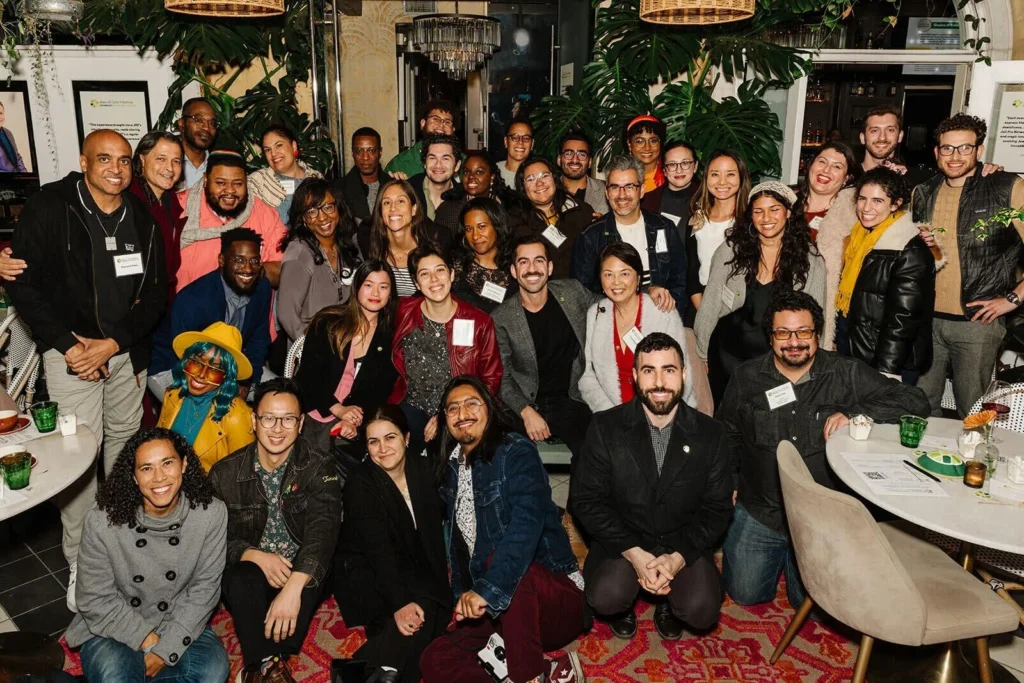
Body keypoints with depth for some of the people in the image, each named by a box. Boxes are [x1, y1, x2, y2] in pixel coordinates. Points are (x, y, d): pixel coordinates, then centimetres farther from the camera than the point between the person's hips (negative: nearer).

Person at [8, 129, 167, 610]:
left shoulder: (143, 219, 3)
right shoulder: (48, 208, -6)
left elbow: (156, 293, 3)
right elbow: (24, 285, -5)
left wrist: (113, 344, -9)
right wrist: (68, 345, -12)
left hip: (127, 349, 4)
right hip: (71, 348, -3)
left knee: (125, 441, 10)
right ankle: (80, 560, 8)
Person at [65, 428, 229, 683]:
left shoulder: (211, 514, -16)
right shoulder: (102, 522, -18)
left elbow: (204, 589, -9)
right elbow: (95, 602, -10)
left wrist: (166, 649, -15)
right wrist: (149, 642, -15)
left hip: (179, 625, 2)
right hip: (114, 629, -2)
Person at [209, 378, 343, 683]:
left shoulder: (320, 468, -9)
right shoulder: (225, 474, -2)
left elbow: (322, 532, -23)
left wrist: (294, 587, -39)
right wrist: (256, 556, -24)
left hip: (301, 574, -1)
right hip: (250, 569, 1)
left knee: (309, 575, -34)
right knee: (241, 578, -32)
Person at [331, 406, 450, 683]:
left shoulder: (423, 470, -2)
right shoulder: (360, 481, -15)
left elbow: (434, 534, -6)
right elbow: (378, 549, -24)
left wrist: (441, 587, -18)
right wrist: (399, 603, -34)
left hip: (411, 570, 5)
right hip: (364, 572, -5)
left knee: (436, 605, -23)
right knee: (421, 607, -29)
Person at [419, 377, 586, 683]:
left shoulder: (515, 451, -11)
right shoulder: (452, 467, 9)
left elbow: (527, 523, -26)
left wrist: (488, 590, -35)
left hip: (556, 596, -7)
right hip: (498, 609, 7)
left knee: (503, 565, -36)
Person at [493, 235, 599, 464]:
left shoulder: (572, 292, 3)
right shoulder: (501, 319, -3)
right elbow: (501, 378, -4)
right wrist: (526, 411, -18)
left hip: (571, 400, 1)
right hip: (525, 404, -1)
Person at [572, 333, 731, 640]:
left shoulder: (711, 434, -3)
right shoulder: (605, 427, -7)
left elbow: (718, 507, -1)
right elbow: (586, 499, -8)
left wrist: (678, 557, -16)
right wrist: (634, 554, -18)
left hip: (684, 545, 1)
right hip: (622, 542, -1)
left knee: (702, 611, -22)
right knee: (605, 598, -27)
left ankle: (668, 602, 15)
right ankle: (622, 604, 12)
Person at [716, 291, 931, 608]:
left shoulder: (846, 374, -4)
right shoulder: (746, 378, 1)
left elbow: (915, 401, -7)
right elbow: (725, 436, 13)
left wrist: (855, 413, -21)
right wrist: (729, 485, 4)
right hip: (759, 510, 2)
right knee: (745, 593, 1)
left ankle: (793, 555, 26)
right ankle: (779, 552, 32)